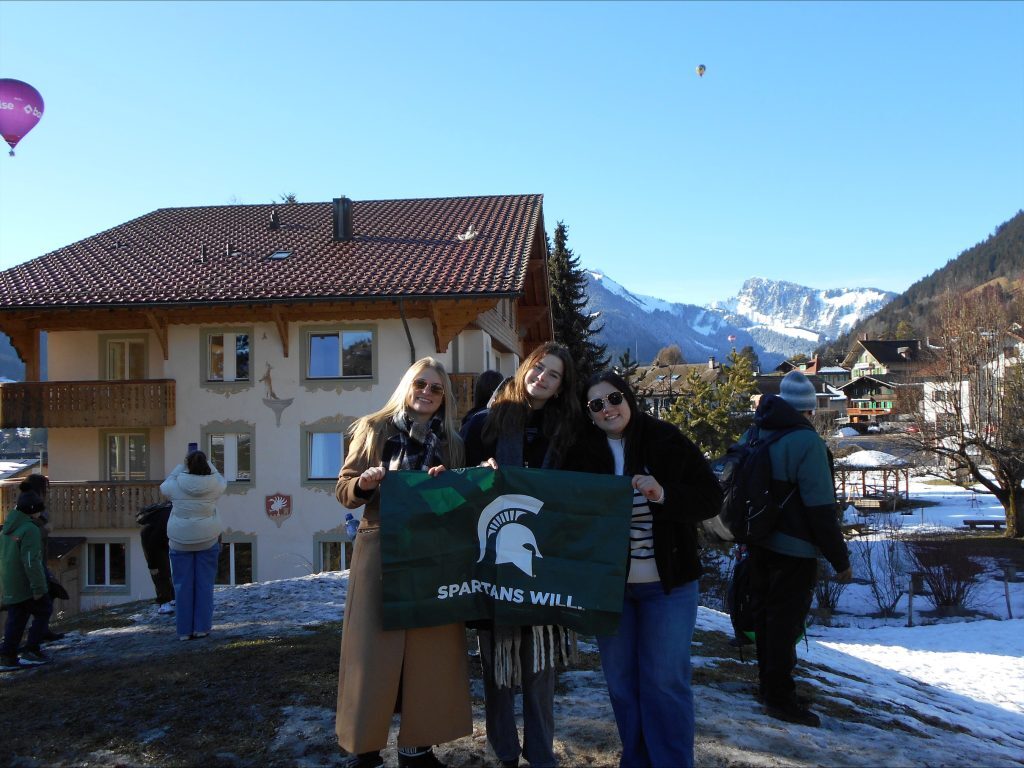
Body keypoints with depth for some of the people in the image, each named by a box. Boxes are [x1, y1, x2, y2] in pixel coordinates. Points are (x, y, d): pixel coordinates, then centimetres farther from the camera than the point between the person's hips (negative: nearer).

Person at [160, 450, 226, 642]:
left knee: (183, 585, 7)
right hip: (208, 540, 0)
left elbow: (164, 487, 14)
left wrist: (181, 466, 16)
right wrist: (206, 462, 19)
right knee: (204, 584, 8)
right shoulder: (214, 486, -9)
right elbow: (221, 480, 15)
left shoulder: (176, 486, -10)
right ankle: (201, 628, 11)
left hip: (181, 542, 0)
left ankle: (185, 630, 11)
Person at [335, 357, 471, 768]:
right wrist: (364, 484, -18)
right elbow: (344, 491, 3)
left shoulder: (451, 442, 10)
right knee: (374, 649, 1)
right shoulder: (374, 429, 3)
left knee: (429, 649, 7)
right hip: (380, 552, -2)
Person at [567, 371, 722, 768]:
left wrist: (664, 495, -24)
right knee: (621, 682, 14)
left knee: (664, 682, 3)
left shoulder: (666, 440, -8)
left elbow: (711, 497, -8)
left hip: (667, 582, -3)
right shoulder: (584, 450, -2)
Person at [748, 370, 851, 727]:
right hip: (794, 550, -8)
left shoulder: (756, 434, 7)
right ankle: (780, 698, 11)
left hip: (759, 545, 8)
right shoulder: (807, 442, -19)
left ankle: (769, 687, 31)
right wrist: (840, 559, -12)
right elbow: (821, 508, -20)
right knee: (785, 622, 2)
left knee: (765, 616, 17)